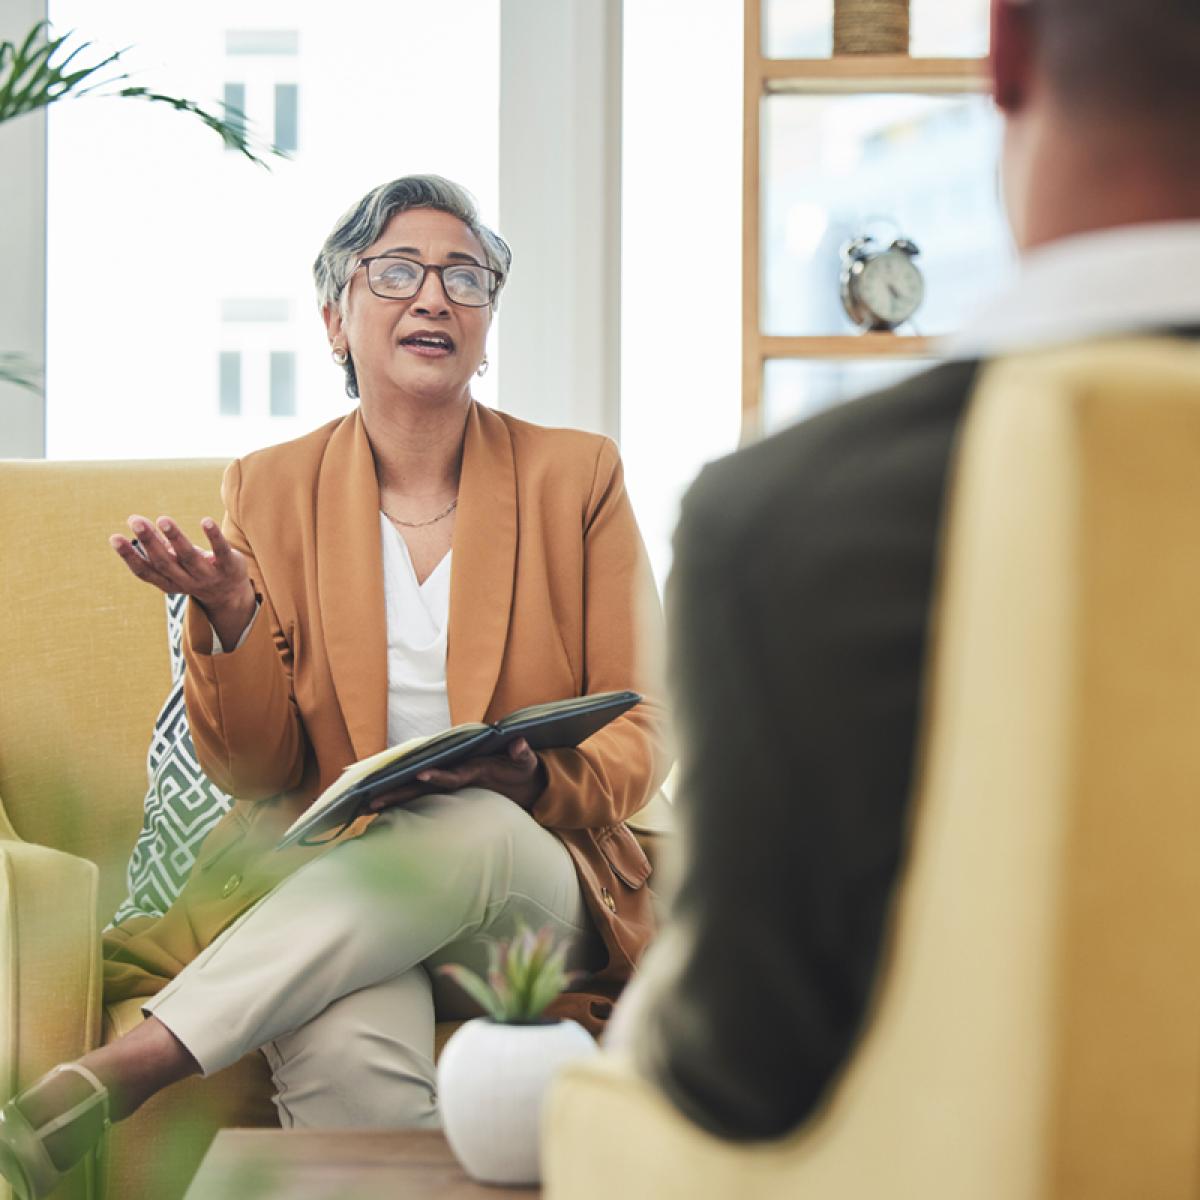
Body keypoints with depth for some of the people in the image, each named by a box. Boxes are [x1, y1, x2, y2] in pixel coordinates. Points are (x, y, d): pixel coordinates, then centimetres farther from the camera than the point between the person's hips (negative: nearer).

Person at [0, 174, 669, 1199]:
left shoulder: (577, 477, 7)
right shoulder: (270, 490, 8)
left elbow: (641, 735, 6)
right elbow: (252, 771, 6)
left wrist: (532, 779, -17)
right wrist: (228, 614, -14)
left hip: (534, 879, 1)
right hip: (324, 876, -1)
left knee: (465, 830, -38)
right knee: (347, 1058, -40)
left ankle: (114, 1075, -38)